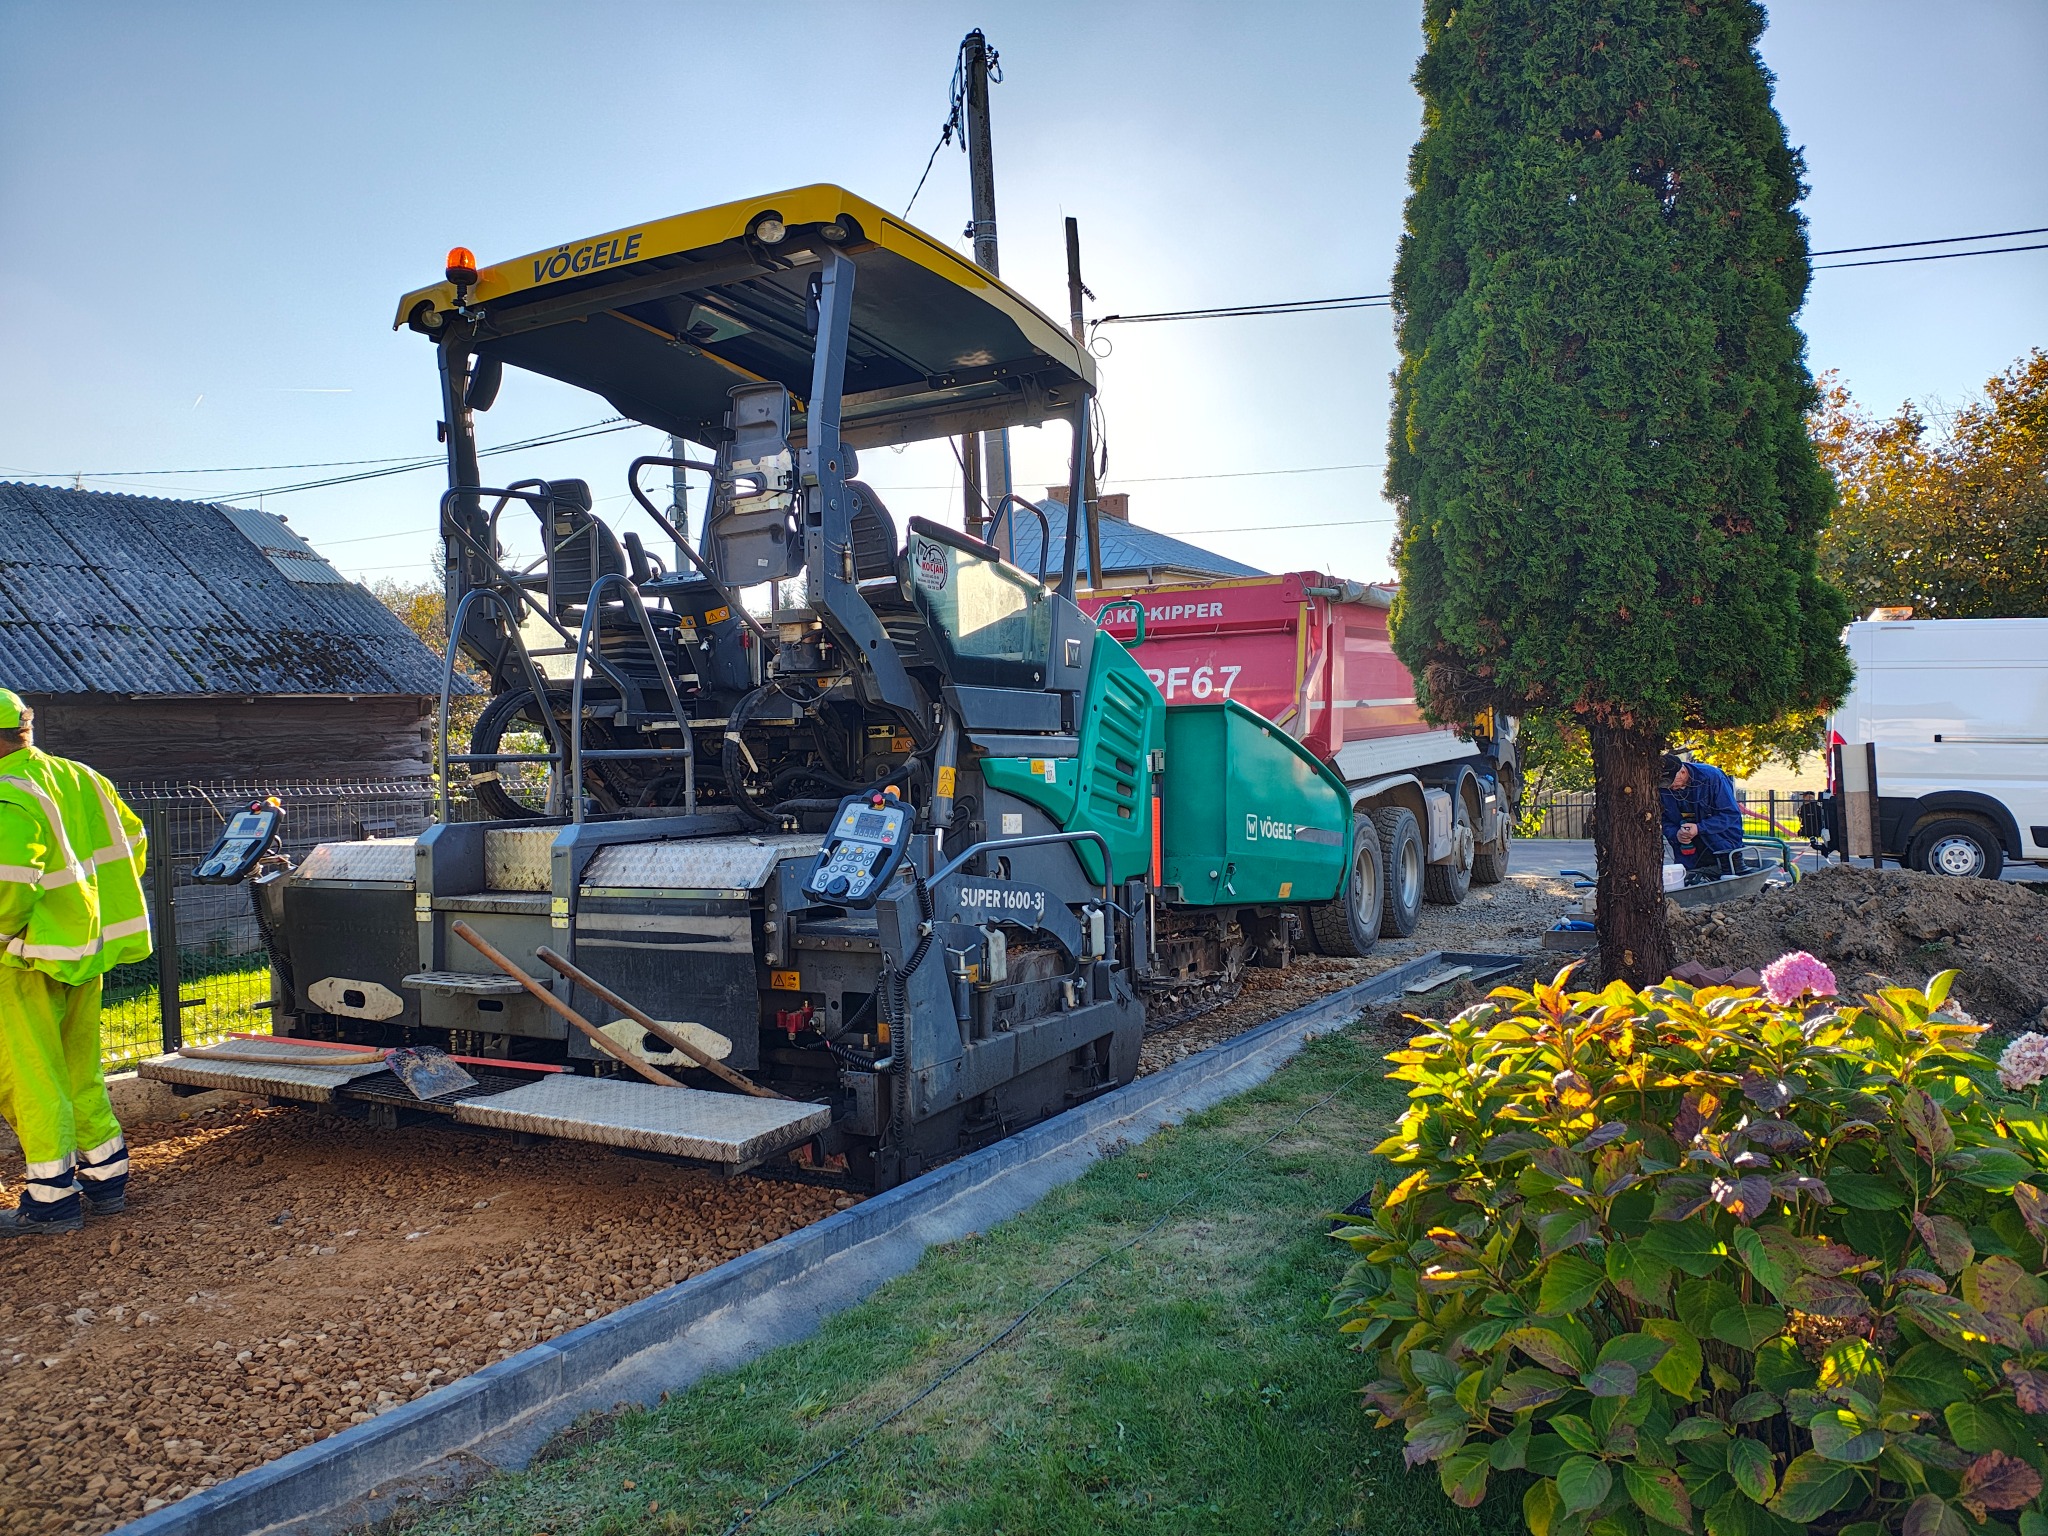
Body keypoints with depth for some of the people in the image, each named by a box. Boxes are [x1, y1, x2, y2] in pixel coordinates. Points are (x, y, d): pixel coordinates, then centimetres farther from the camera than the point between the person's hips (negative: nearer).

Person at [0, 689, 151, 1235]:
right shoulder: (78, 777, 7)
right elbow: (133, 843, 14)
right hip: (87, 951, 8)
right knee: (78, 1071, 18)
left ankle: (52, 1199, 8)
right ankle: (107, 1176, 24)